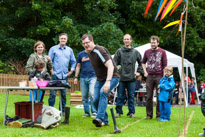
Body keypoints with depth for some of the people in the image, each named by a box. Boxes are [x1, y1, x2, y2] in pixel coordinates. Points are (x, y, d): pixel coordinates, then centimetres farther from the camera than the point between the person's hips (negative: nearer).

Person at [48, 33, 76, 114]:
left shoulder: (69, 50, 14)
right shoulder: (53, 49, 4)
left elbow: (73, 62, 20)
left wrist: (71, 71, 9)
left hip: (65, 76, 3)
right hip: (55, 75, -3)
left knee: (64, 94, 5)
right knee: (53, 93, -7)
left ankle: (62, 110, 13)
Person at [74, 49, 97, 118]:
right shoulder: (81, 54, 12)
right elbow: (78, 66, 16)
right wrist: (76, 77, 10)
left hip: (93, 77, -3)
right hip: (83, 77, 3)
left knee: (92, 94, -16)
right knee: (84, 96, 4)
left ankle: (94, 112, -11)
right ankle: (86, 112, 14)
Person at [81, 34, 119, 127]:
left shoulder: (99, 51, -23)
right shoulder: (89, 52, 6)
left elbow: (110, 66, -30)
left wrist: (108, 81, -40)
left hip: (111, 77, -9)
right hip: (100, 79, 9)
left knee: (103, 92, -32)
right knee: (96, 100, 0)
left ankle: (99, 118, -39)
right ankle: (105, 121, 15)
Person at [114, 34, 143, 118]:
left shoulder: (135, 52, 7)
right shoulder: (119, 51, 3)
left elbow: (141, 62, 19)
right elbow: (114, 63, 1)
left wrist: (139, 72, 11)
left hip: (131, 78, 1)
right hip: (121, 77, -1)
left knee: (131, 96, 5)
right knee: (120, 96, 3)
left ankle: (131, 112, 12)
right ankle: (118, 112, 11)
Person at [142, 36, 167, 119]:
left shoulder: (162, 52, 1)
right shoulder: (147, 52, 8)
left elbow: (165, 65, 0)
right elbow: (143, 62, 22)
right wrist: (145, 72, 8)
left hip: (159, 76, -2)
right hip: (149, 76, 2)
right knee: (149, 96, 4)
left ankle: (159, 115, 8)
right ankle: (149, 114, 12)